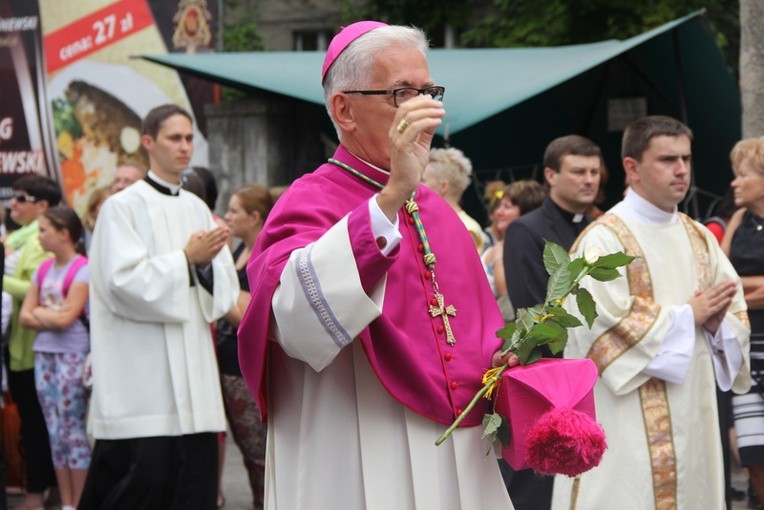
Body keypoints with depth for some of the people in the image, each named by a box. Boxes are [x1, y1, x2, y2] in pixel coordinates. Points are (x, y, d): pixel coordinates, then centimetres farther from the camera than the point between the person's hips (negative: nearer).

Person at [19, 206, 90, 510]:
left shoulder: (82, 269, -9)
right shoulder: (43, 270, 12)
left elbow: (66, 317, -16)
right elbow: (26, 317, 7)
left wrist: (40, 312, 0)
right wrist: (52, 317, -8)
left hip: (73, 356, -7)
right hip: (44, 354, 7)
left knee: (74, 430, -5)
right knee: (55, 431, 8)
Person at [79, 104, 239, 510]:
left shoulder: (197, 209, 14)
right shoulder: (123, 206, -3)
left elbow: (225, 288, 11)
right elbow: (124, 282, -14)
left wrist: (207, 264, -9)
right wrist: (186, 259, -11)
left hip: (192, 375, 6)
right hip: (141, 381, -6)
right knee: (144, 475, -11)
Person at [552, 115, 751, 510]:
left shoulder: (699, 238, 13)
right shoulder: (604, 239, -8)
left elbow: (736, 312, 14)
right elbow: (604, 324, -19)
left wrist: (718, 323, -10)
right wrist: (686, 316, -11)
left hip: (692, 415, 7)